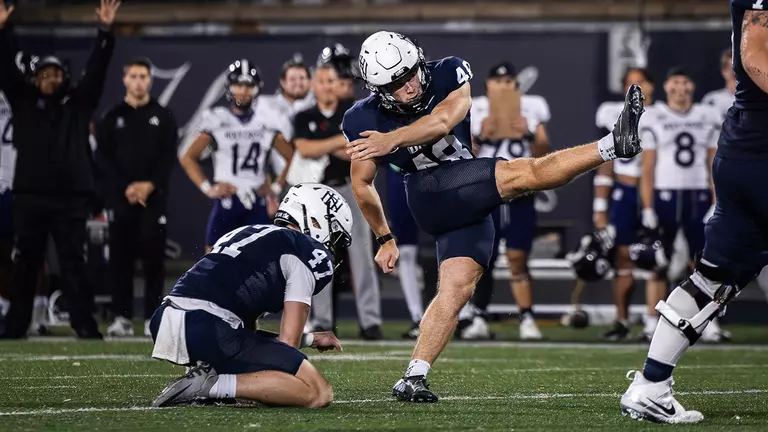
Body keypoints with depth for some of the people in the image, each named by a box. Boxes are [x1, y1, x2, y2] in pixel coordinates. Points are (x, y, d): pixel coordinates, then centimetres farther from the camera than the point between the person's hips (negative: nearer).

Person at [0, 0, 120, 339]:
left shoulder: (79, 103, 11)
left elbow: (96, 70, 2)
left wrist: (105, 32, -11)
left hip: (71, 198, -1)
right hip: (29, 197, 1)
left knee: (73, 263, -2)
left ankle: (84, 325, -4)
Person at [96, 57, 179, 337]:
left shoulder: (163, 117, 8)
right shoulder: (112, 118, 9)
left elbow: (169, 157, 1)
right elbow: (103, 158, 1)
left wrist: (150, 185, -13)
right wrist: (125, 188, -12)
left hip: (154, 197, -1)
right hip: (119, 198, 1)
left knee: (154, 257, -4)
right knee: (121, 257, 0)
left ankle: (153, 319, 0)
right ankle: (122, 318, 3)